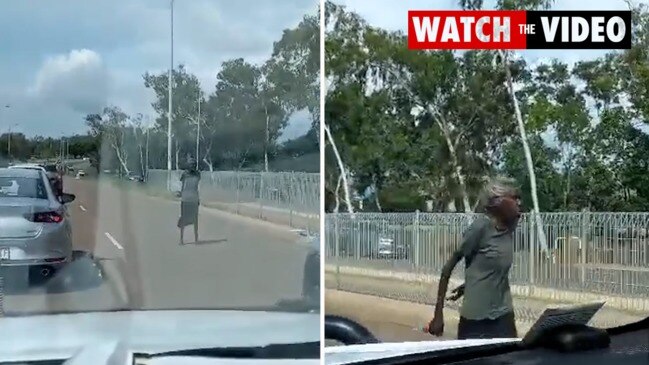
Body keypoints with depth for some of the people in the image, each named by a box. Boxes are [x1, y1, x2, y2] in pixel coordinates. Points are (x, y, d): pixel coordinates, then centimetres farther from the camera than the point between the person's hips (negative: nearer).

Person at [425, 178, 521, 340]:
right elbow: (448, 267, -12)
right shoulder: (481, 226, -15)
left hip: (503, 316, 6)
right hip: (475, 317, -6)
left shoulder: (510, 226, 2)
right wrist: (438, 313, -13)